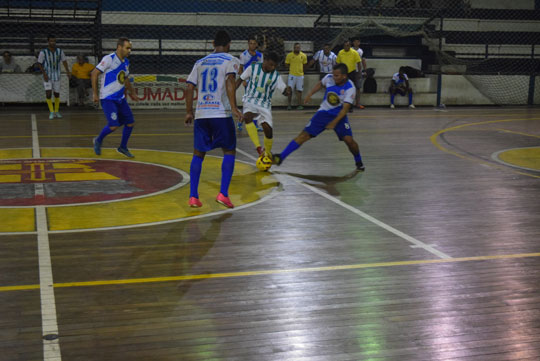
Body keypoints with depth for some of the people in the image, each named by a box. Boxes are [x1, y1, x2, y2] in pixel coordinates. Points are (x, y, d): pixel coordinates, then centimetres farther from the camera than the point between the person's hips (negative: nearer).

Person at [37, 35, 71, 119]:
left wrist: (68, 71, 1)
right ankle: (51, 112, -4)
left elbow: (64, 61, 10)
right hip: (47, 76, -3)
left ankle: (56, 111, 24)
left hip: (56, 76, 3)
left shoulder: (59, 51, -2)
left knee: (57, 93, 9)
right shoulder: (43, 52, -12)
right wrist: (44, 74, -14)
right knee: (48, 93, -13)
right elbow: (39, 63, -5)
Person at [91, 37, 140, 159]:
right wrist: (95, 94, -14)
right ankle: (98, 140, 13)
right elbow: (94, 73, -14)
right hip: (108, 99, -8)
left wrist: (132, 93, 24)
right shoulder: (109, 59, -13)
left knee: (130, 122, 6)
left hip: (120, 98, 8)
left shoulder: (126, 62, 10)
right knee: (113, 125, -15)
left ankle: (123, 147, 23)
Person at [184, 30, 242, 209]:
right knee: (229, 152, 9)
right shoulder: (231, 60, 4)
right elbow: (230, 82, -15)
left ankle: (193, 196, 6)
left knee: (198, 154, 12)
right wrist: (233, 108, -18)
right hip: (221, 113, -4)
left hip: (201, 114, 4)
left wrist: (189, 112, 18)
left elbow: (190, 88, 11)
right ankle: (223, 193, -4)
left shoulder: (200, 62, 17)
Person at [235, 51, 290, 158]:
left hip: (265, 104, 1)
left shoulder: (276, 76, -5)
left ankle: (268, 152, 19)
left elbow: (284, 89, -5)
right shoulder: (252, 68, -7)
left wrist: (287, 91, -30)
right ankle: (259, 148, -35)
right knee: (247, 117, -33)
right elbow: (240, 79, 4)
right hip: (250, 100, -1)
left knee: (268, 129, -10)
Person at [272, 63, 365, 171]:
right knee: (304, 135, -8)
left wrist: (334, 122, -30)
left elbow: (345, 108, -24)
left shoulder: (350, 88, -21)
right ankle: (280, 157, -8)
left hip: (339, 115, -2)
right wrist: (310, 94, 3)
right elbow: (321, 84, 15)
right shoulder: (329, 78, -10)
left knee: (348, 139, -18)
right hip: (323, 113, 2)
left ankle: (358, 162, 12)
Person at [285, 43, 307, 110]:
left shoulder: (303, 56, 0)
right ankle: (289, 105, 2)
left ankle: (300, 105, 12)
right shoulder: (289, 55, -4)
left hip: (300, 75, 2)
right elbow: (286, 64, 5)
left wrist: (300, 69, 6)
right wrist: (292, 68, 4)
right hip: (292, 74, -1)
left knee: (299, 90, 6)